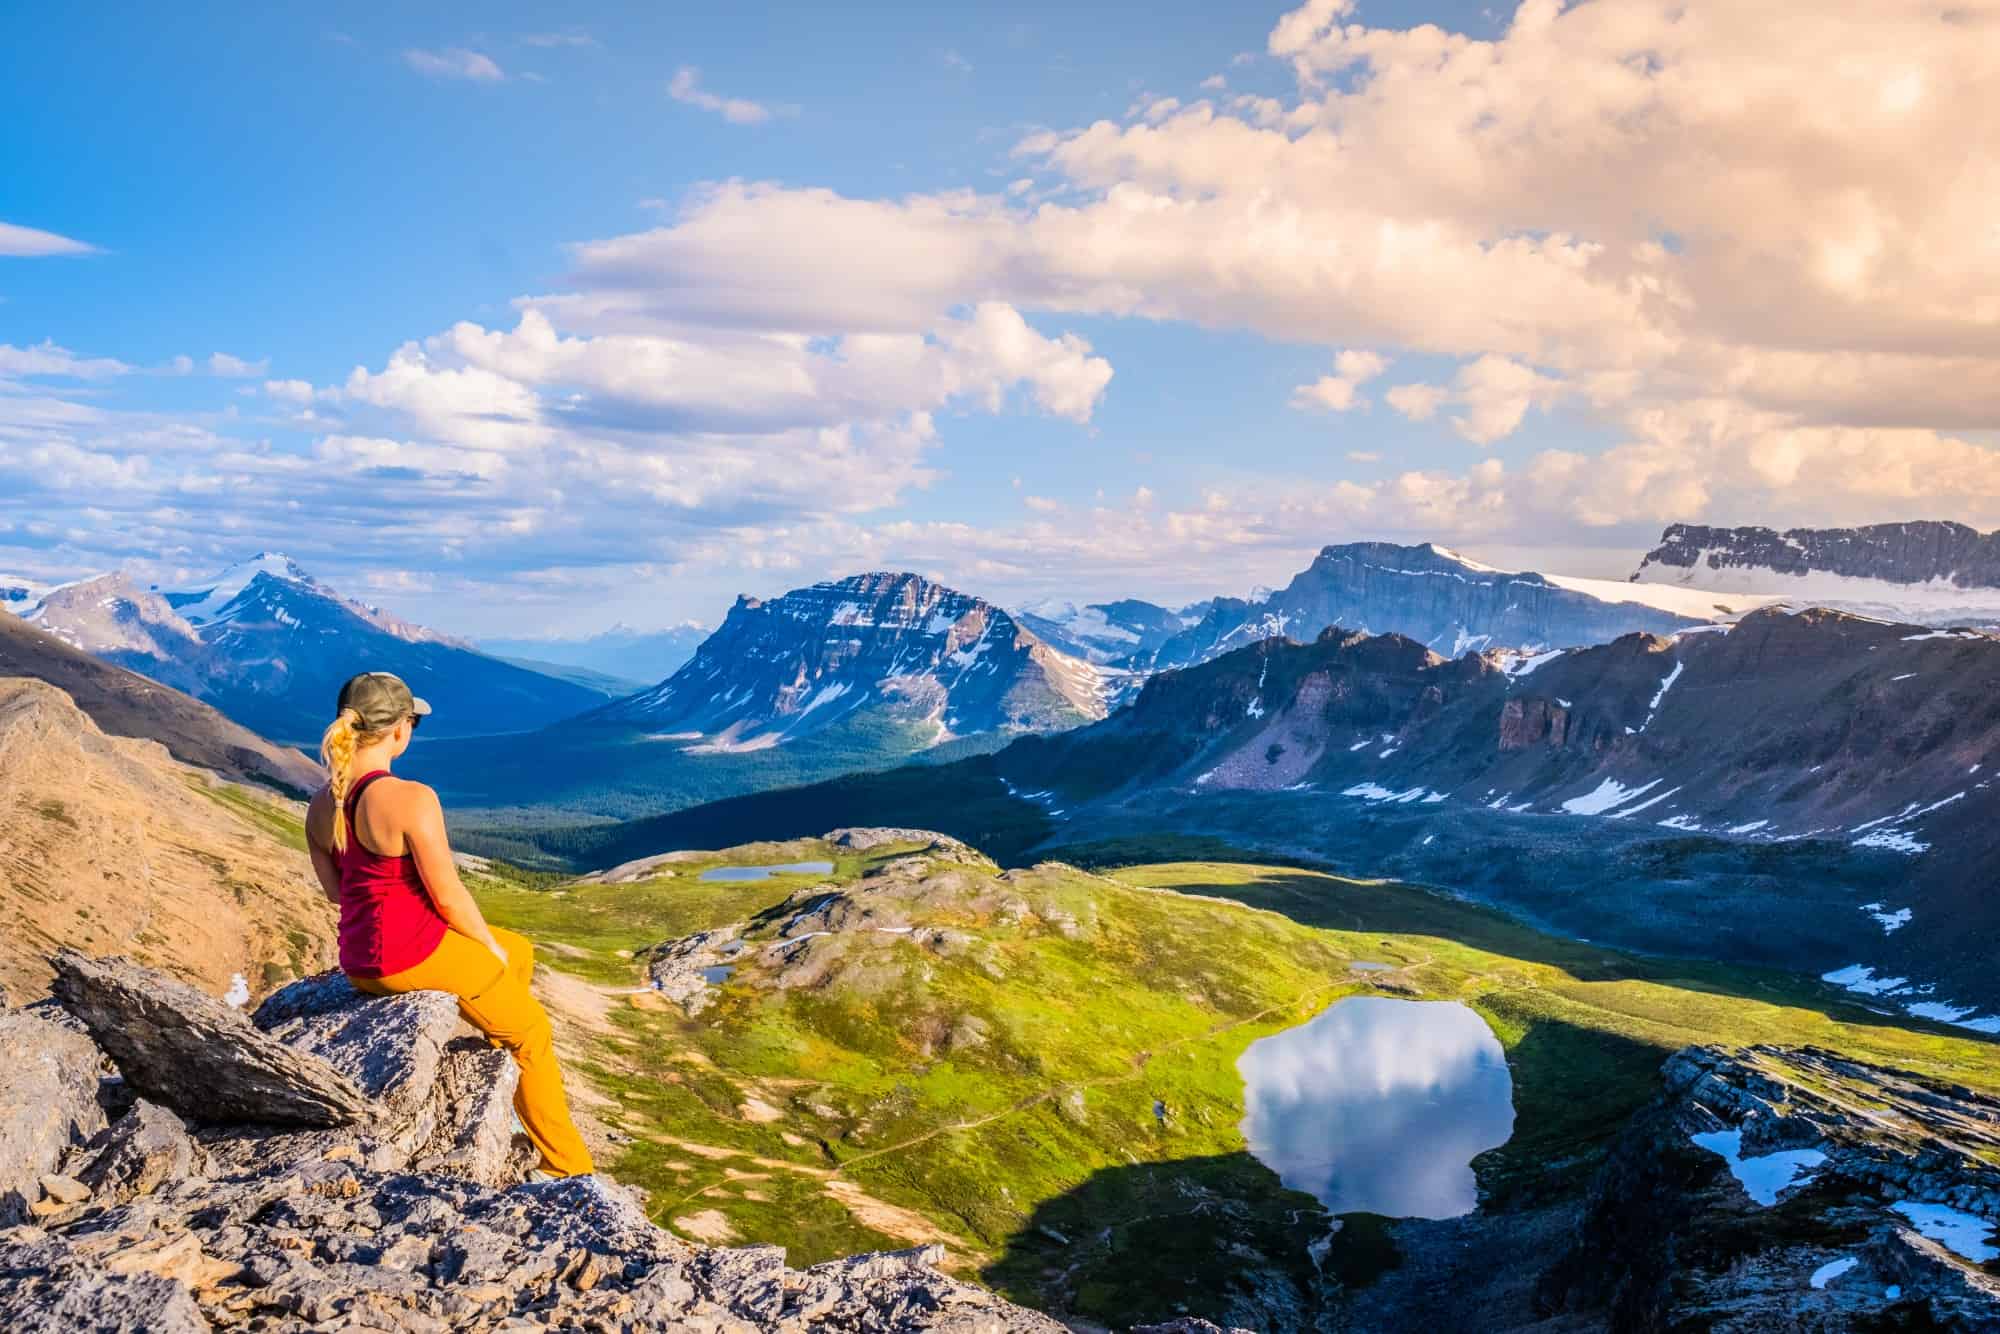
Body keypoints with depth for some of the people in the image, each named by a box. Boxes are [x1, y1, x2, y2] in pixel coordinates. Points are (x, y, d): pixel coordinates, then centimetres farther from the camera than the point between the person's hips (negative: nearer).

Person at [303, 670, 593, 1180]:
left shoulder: (321, 804, 1)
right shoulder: (412, 799, -24)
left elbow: (334, 889, 11)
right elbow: (448, 895, -19)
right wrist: (491, 949, 0)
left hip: (361, 963, 8)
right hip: (417, 955, -8)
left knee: (520, 952, 29)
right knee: (533, 1033, 15)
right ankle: (568, 1168, 23)